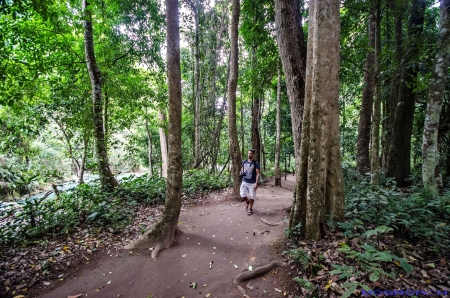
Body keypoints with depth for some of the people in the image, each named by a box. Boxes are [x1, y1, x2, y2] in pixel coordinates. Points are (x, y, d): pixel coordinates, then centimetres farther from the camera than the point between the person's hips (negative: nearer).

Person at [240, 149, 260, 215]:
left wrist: (256, 183, -17)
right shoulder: (244, 162, 4)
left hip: (252, 183, -3)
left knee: (252, 197, 4)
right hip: (244, 182, 3)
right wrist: (241, 173, -7)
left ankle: (250, 208, 26)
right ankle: (247, 201, 32)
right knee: (242, 196, -1)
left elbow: (257, 174, -9)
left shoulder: (256, 163, -7)